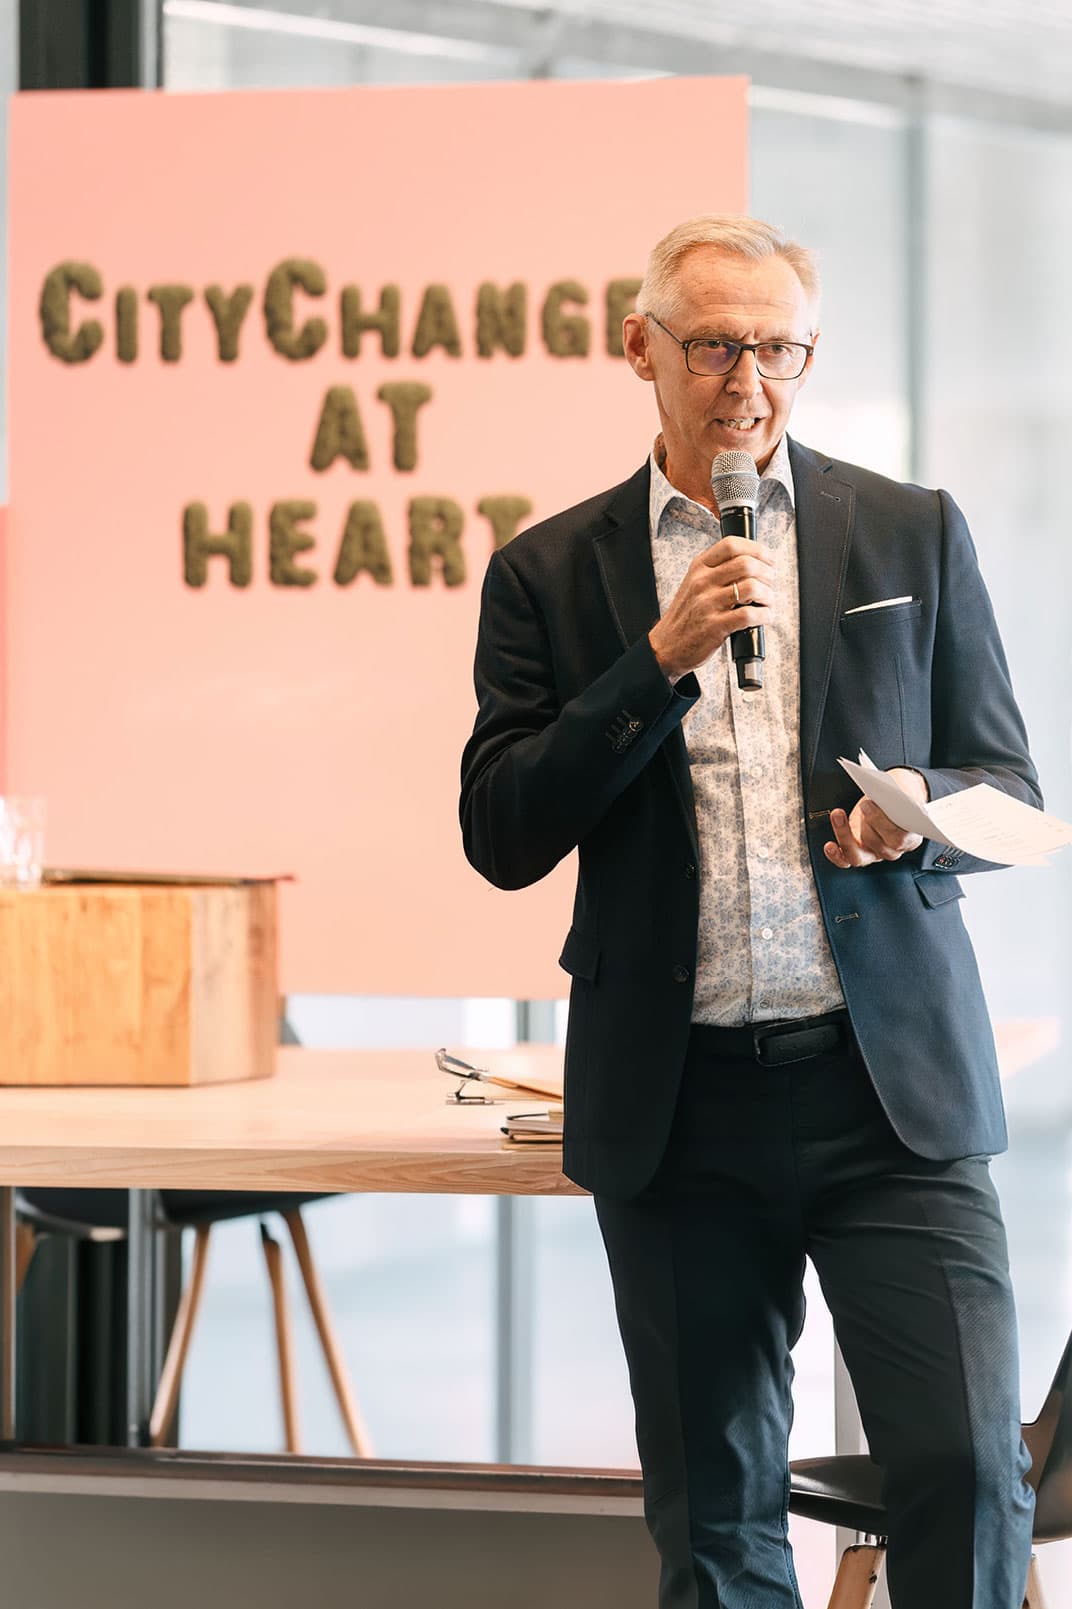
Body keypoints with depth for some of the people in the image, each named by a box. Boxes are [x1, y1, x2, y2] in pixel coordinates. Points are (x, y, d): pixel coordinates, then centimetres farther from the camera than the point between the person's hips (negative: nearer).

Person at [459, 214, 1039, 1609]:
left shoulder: (914, 534, 8)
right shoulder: (550, 574, 6)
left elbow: (1007, 792, 11)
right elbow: (503, 838, -1)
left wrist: (917, 816, -12)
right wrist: (662, 659, -12)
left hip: (891, 1086, -1)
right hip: (678, 1109, 1)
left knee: (966, 1469, -11)